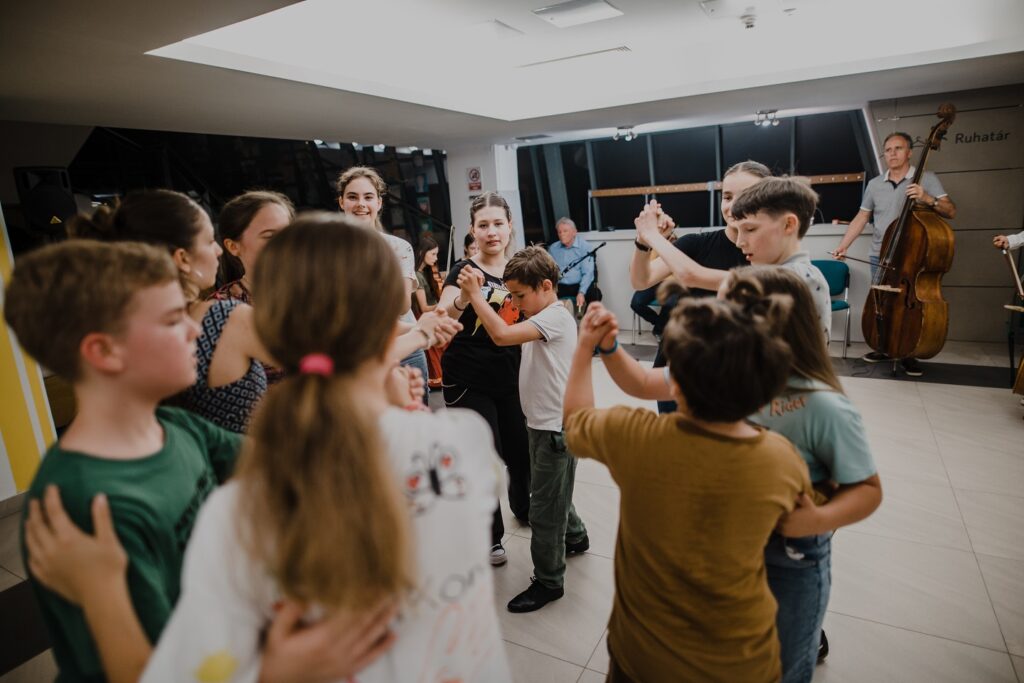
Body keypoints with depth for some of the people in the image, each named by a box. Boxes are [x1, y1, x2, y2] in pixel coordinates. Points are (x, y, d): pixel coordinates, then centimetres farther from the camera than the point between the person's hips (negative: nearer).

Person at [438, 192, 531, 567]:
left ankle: (524, 508, 47)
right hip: (468, 382, -5)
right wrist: (462, 300, -47)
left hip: (509, 378, 5)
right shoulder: (464, 271, -11)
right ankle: (490, 537, 25)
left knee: (521, 450, 15)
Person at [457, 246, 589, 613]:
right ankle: (575, 536, 51)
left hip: (556, 427, -10)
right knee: (552, 494, 27)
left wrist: (475, 294, -26)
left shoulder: (556, 316, -22)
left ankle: (548, 581, 18)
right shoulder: (542, 315, 10)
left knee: (544, 508, 2)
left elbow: (503, 335, -34)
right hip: (543, 422, 10)